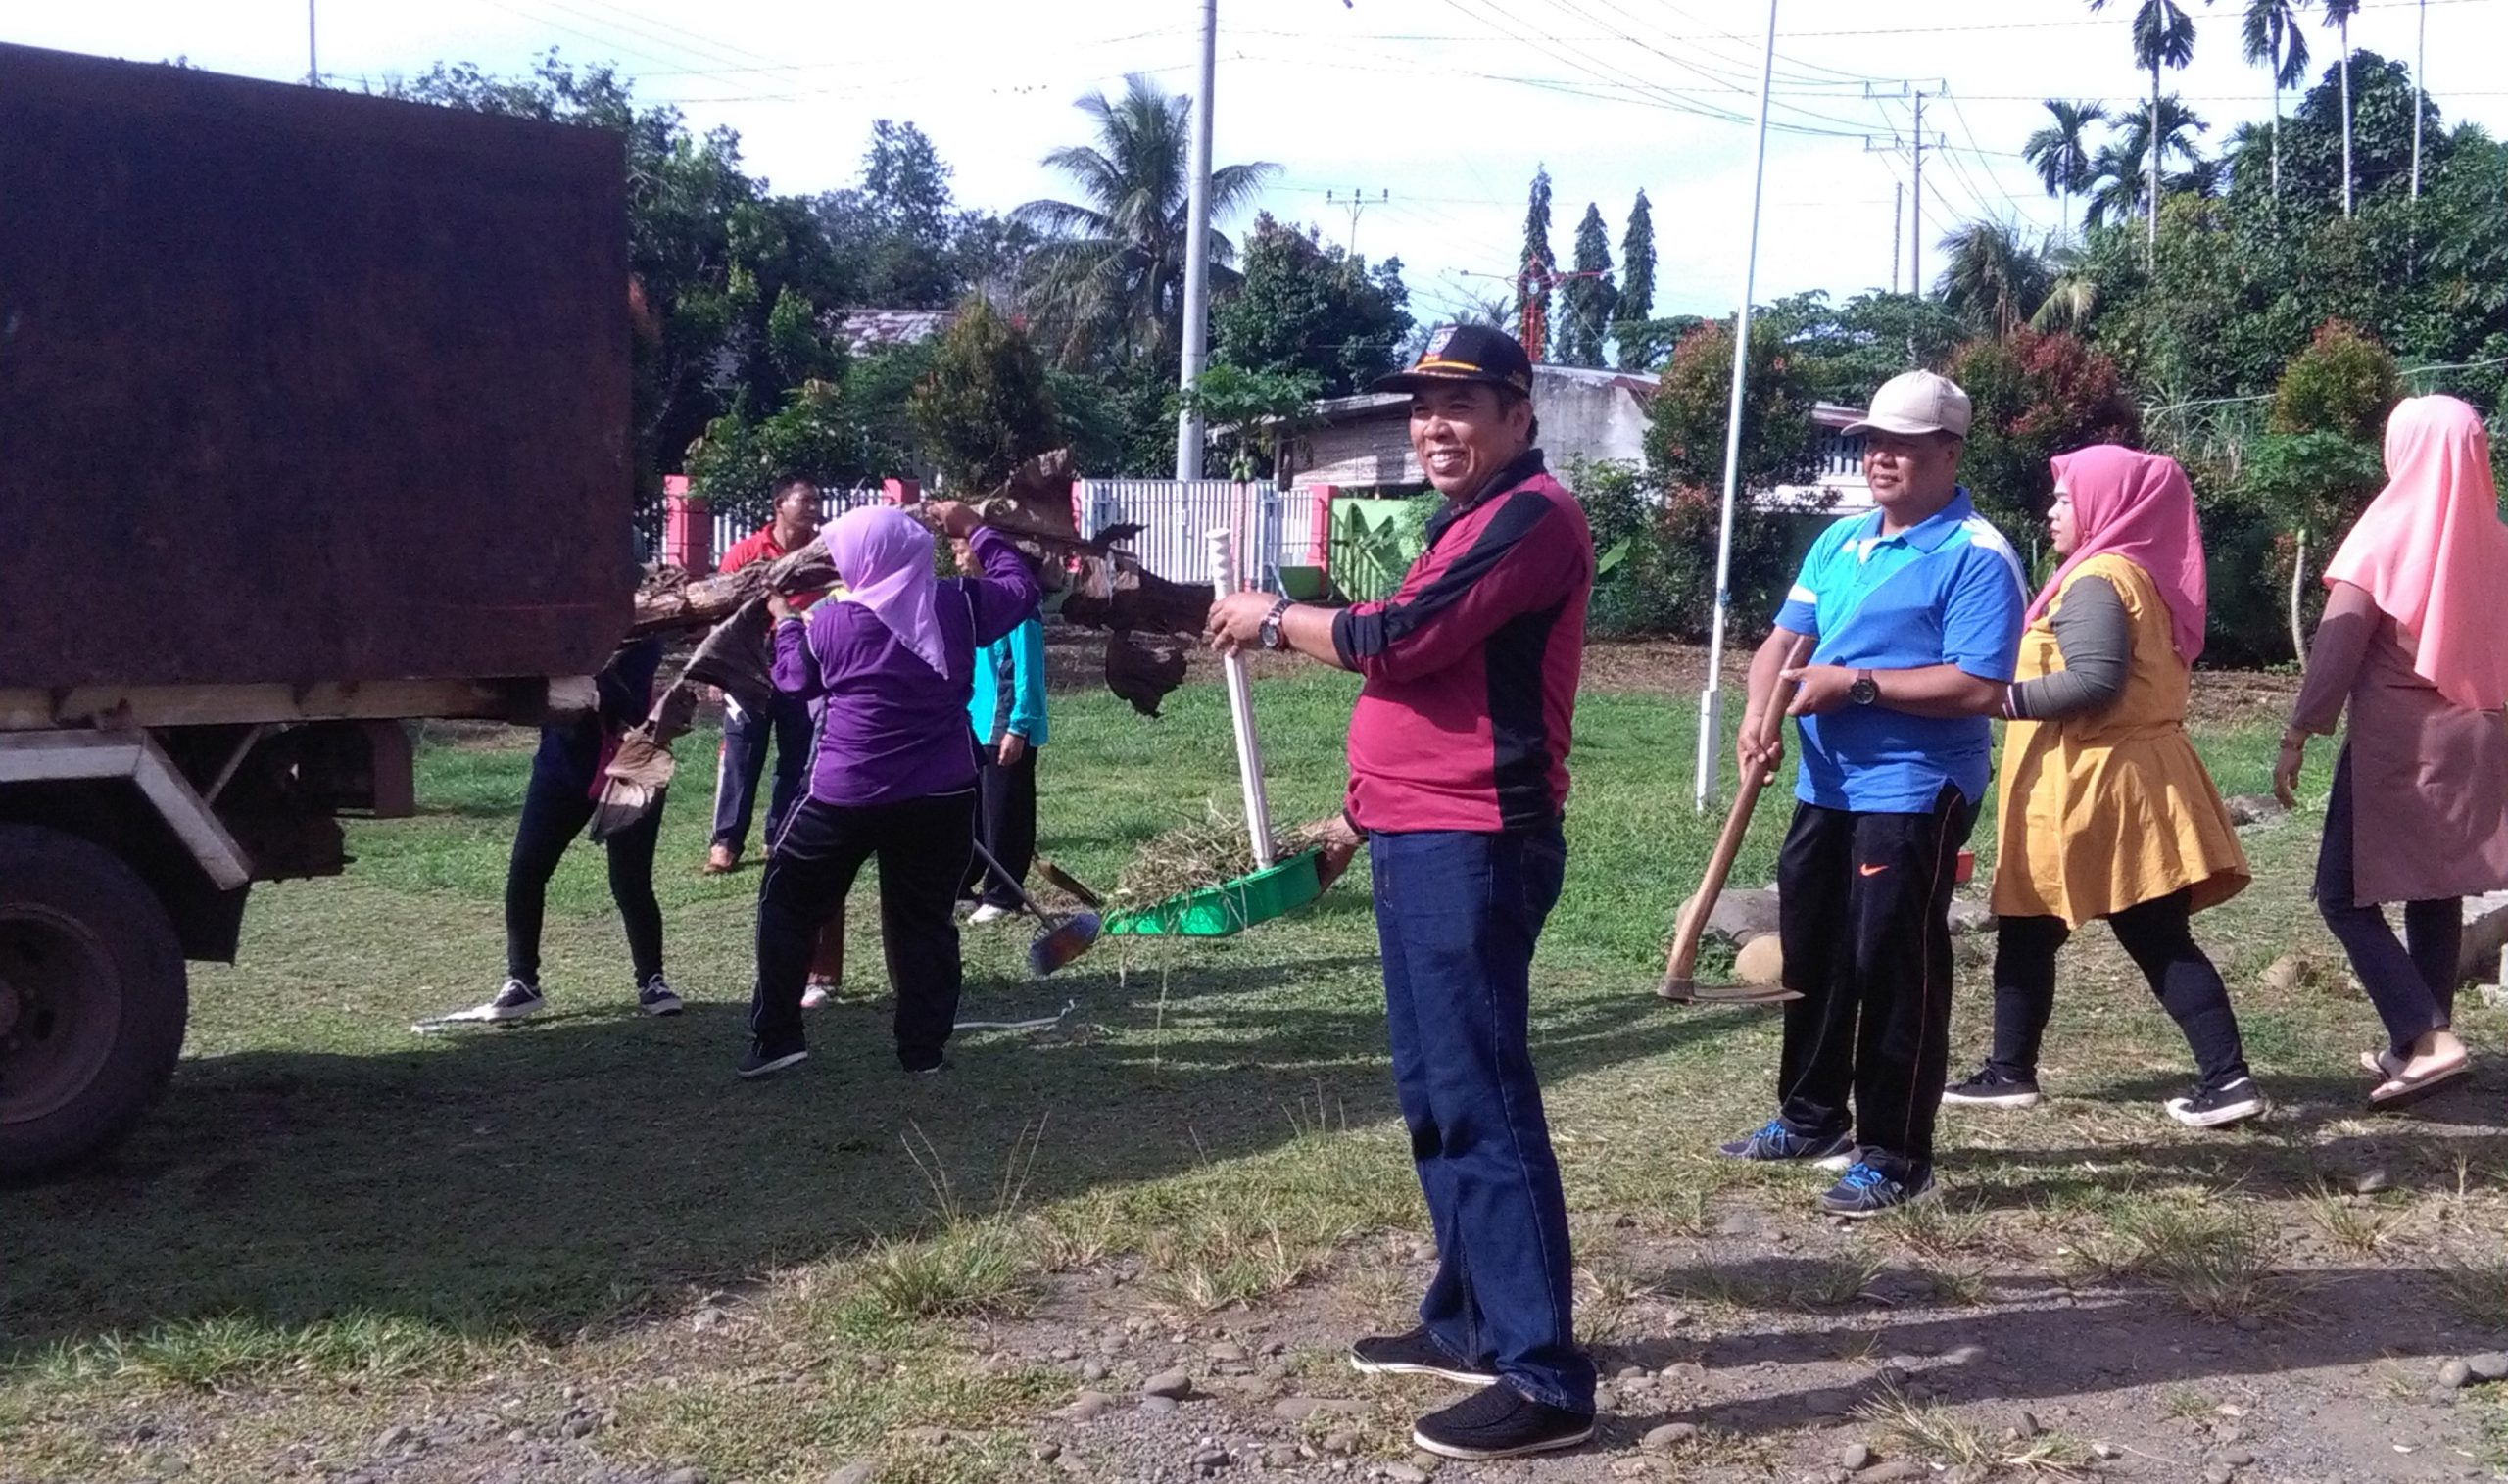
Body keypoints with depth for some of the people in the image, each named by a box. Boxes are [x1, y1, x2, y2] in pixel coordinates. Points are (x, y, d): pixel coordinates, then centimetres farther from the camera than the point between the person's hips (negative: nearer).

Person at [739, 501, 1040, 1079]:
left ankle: (776, 1037, 15)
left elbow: (794, 681, 13)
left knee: (789, 903, 15)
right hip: (942, 796, 2)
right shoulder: (959, 605, -3)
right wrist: (974, 531, 24)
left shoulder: (830, 623, -6)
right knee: (924, 919, 12)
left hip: (845, 797, -2)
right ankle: (923, 1049, 14)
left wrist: (784, 621, 30)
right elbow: (1021, 587, 15)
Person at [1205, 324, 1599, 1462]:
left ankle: (1545, 1378, -4)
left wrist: (1274, 619, -6)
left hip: (1473, 850, -11)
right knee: (1436, 1096, 16)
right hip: (1421, 843, 11)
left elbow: (1397, 643, -21)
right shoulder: (1471, 521, 21)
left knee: (1483, 1102, -10)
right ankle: (1470, 1321, 28)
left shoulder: (1533, 516, -12)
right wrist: (1361, 816, 24)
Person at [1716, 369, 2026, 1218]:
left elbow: (1981, 688, -21)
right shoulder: (1839, 541, 13)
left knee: (1893, 971, -4)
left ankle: (1896, 1156, 7)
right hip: (1827, 788, 8)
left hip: (1915, 795, -8)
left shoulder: (1977, 557, -13)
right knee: (1811, 955, 17)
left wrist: (1856, 684, -21)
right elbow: (1785, 639, 11)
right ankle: (1811, 1118, 33)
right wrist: (1761, 711, -9)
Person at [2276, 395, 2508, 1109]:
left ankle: (2426, 1037, -12)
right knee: (2437, 893, 13)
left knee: (2344, 895, 1)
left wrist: (2296, 736, -12)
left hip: (2394, 741, -6)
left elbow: (2337, 645, -15)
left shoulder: (2386, 535, -10)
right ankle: (2418, 1043, 20)